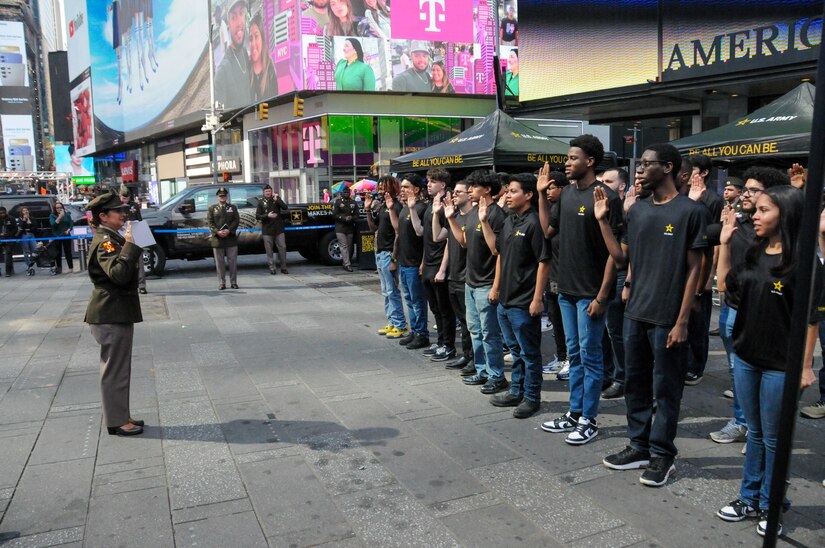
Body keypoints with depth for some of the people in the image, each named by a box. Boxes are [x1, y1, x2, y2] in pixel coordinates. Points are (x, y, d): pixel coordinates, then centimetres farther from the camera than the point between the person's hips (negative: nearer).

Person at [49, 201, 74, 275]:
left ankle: (71, 267, 8)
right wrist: (60, 216, -20)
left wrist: (69, 230, -13)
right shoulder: (52, 216, 1)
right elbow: (53, 224, -14)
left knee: (68, 252, 4)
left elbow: (71, 224, 5)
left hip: (66, 235, 1)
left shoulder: (67, 214, 7)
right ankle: (59, 268, 10)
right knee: (58, 253, 4)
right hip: (57, 236, -1)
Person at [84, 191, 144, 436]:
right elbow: (119, 273, -32)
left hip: (118, 312, 10)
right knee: (115, 368, -1)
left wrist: (130, 245, 9)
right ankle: (116, 422, 9)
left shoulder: (113, 238, 15)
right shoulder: (105, 241, -16)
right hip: (111, 314, -10)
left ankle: (120, 416, 27)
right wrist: (130, 245, -30)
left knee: (119, 367, 16)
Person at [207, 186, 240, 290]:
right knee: (220, 263, 1)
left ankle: (233, 282, 9)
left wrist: (228, 230, -13)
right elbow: (210, 222, 1)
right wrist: (217, 232, -14)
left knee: (233, 261, 2)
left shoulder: (233, 207, 12)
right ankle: (222, 283, 7)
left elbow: (236, 220, 2)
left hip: (231, 238, 1)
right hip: (217, 239, 0)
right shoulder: (212, 208, 10)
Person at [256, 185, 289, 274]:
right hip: (267, 230, -1)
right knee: (269, 250, 2)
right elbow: (257, 216, -1)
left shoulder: (277, 199, 8)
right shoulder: (261, 202, 4)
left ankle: (283, 268, 9)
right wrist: (267, 216, -16)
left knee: (282, 248, 0)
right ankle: (272, 268, 9)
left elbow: (285, 208, -7)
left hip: (278, 229, 1)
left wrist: (277, 200, -15)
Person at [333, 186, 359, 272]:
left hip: (350, 228, 4)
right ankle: (347, 264, -15)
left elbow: (356, 215, 11)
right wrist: (344, 218, -16)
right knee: (344, 246, -11)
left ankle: (345, 263, 17)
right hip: (340, 228, -4)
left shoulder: (353, 203, 14)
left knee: (349, 246, 7)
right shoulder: (338, 202, 4)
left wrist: (351, 218, -12)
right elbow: (334, 214, -3)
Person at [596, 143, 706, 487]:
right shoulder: (637, 211, 9)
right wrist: (602, 220, 2)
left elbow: (694, 269, -8)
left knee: (665, 389, 6)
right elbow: (622, 258, 9)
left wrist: (682, 321, -12)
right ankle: (639, 447, 29)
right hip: (635, 313, 6)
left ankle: (662, 455, 20)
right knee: (635, 384, 14)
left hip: (667, 318, -6)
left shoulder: (689, 211, -8)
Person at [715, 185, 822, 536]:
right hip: (745, 357, 6)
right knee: (755, 432, 18)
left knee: (773, 438, 9)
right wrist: (724, 243, 8)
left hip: (780, 364, -6)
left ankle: (770, 507, 25)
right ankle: (749, 498, 31)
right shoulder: (754, 253, 4)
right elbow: (725, 284, 15)